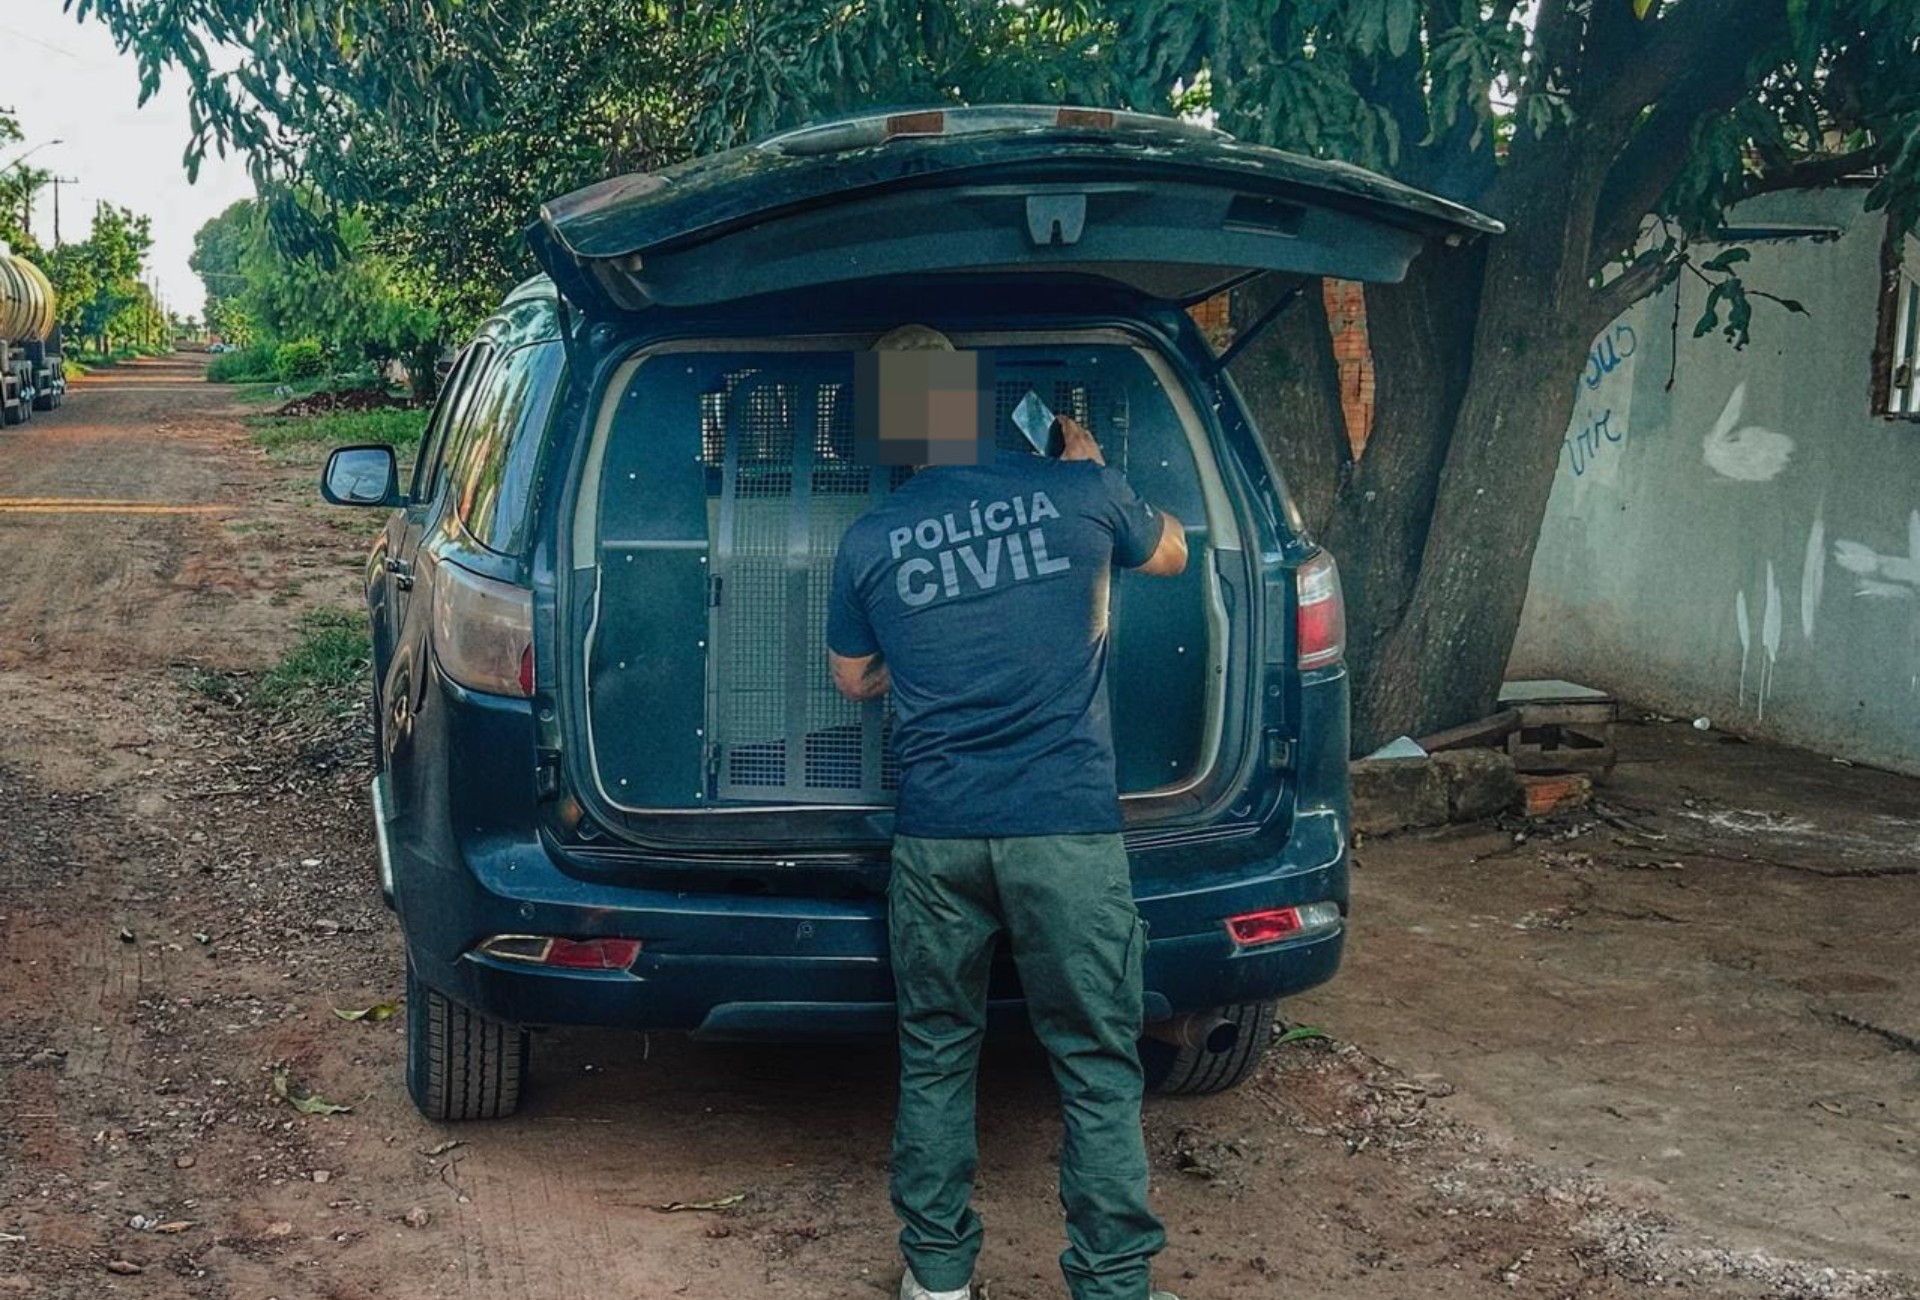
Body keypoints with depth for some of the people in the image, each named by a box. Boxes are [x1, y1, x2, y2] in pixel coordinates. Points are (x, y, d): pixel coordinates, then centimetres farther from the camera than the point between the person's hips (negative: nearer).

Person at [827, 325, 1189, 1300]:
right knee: (1097, 1067, 7)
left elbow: (853, 680, 18)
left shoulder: (868, 541, 2)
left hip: (935, 834, 2)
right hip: (1068, 829, -2)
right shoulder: (1076, 491, -1)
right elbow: (1170, 553, 21)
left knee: (936, 1055, 16)